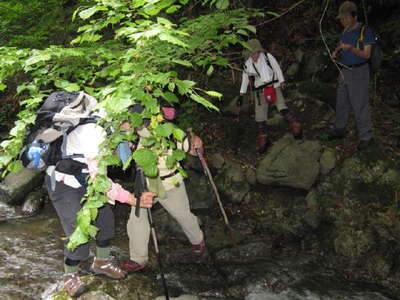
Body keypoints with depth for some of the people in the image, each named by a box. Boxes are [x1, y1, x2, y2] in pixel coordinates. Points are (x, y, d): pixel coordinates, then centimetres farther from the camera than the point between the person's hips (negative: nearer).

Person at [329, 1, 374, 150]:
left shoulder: (365, 31, -10)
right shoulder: (345, 32, 11)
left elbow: (367, 54, -15)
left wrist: (351, 48, -31)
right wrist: (335, 52, -7)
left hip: (358, 73, -7)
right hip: (344, 71, 7)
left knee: (360, 105, -5)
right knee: (341, 103, 15)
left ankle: (365, 136, 4)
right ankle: (339, 129, 29)